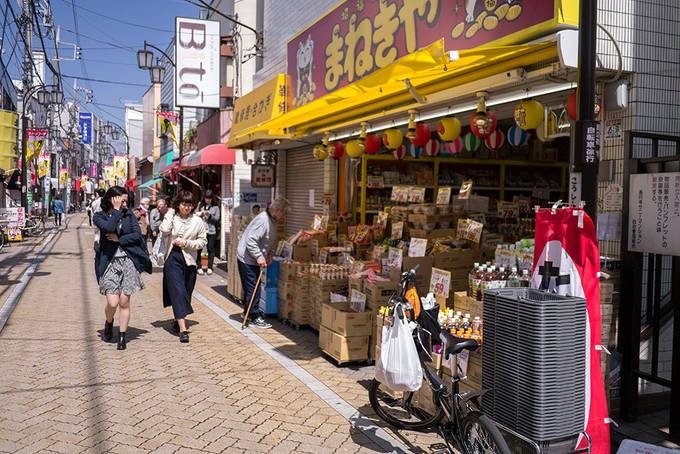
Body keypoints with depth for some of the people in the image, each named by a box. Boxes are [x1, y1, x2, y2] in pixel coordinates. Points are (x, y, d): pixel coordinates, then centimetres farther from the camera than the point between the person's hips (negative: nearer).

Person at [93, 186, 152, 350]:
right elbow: (109, 227, -20)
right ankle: (108, 323, 25)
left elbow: (137, 235, -1)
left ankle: (122, 336, 15)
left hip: (128, 261, 2)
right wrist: (116, 210, -11)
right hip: (109, 262, -1)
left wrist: (119, 239, -10)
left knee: (124, 302, 1)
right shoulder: (99, 216, 1)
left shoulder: (128, 214, 7)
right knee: (112, 303, -8)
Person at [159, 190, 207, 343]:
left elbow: (203, 242, 2)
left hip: (189, 260, 2)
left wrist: (187, 243, -10)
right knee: (178, 292, -10)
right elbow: (164, 231, -18)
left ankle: (178, 320, 36)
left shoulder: (198, 221, 1)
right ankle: (183, 329, -15)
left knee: (185, 293, 12)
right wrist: (170, 213, -9)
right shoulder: (172, 217, 1)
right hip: (173, 258, -2)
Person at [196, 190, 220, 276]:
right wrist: (200, 214, -11)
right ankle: (199, 267, 8)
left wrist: (210, 216, -14)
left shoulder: (215, 207, 5)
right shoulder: (201, 206, 9)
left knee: (211, 249, 3)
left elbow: (217, 219, 2)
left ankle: (209, 267, 11)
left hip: (211, 231, -1)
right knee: (199, 249, -1)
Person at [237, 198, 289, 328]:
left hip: (254, 260, 10)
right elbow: (250, 241, -28)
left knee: (252, 288, 19)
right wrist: (259, 257, -26)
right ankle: (254, 318, 2)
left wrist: (268, 254, 9)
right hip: (247, 259, -10)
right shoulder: (263, 220, -25)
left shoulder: (271, 220, 8)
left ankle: (248, 312, 33)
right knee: (253, 288, -5)